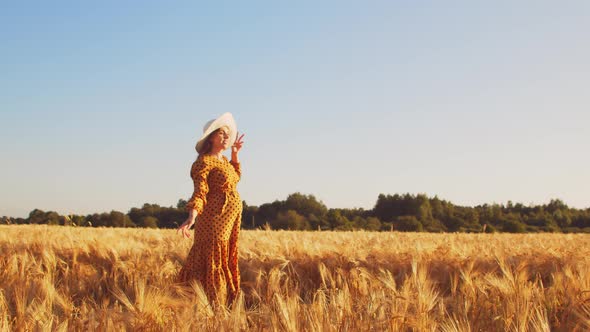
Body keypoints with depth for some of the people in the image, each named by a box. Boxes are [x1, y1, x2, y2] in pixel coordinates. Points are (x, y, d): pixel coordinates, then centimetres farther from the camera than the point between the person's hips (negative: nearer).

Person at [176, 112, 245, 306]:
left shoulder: (224, 160, 14)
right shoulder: (204, 161, -11)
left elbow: (236, 178, 34)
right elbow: (199, 192, -22)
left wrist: (235, 155, 23)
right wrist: (192, 217, -35)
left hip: (230, 221, 9)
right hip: (214, 219, -9)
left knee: (226, 263, 13)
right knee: (213, 263, -7)